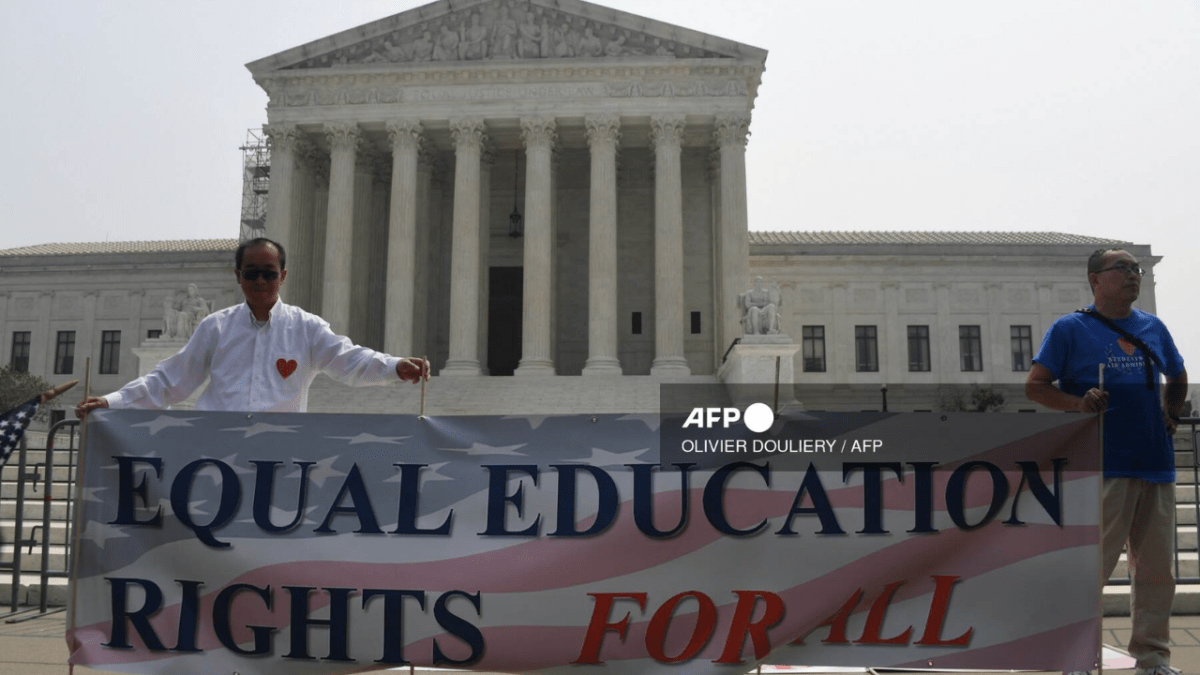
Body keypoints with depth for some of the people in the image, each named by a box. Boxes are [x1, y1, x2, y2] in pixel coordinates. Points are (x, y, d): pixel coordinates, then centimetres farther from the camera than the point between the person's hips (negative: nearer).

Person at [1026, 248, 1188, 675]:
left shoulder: (1153, 328, 15)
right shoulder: (1070, 329, 0)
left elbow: (1178, 378, 31)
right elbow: (1035, 386, -5)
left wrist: (1170, 415, 15)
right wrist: (1078, 404, -19)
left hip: (1156, 462, 6)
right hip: (1102, 467, -5)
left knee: (1157, 567, 10)